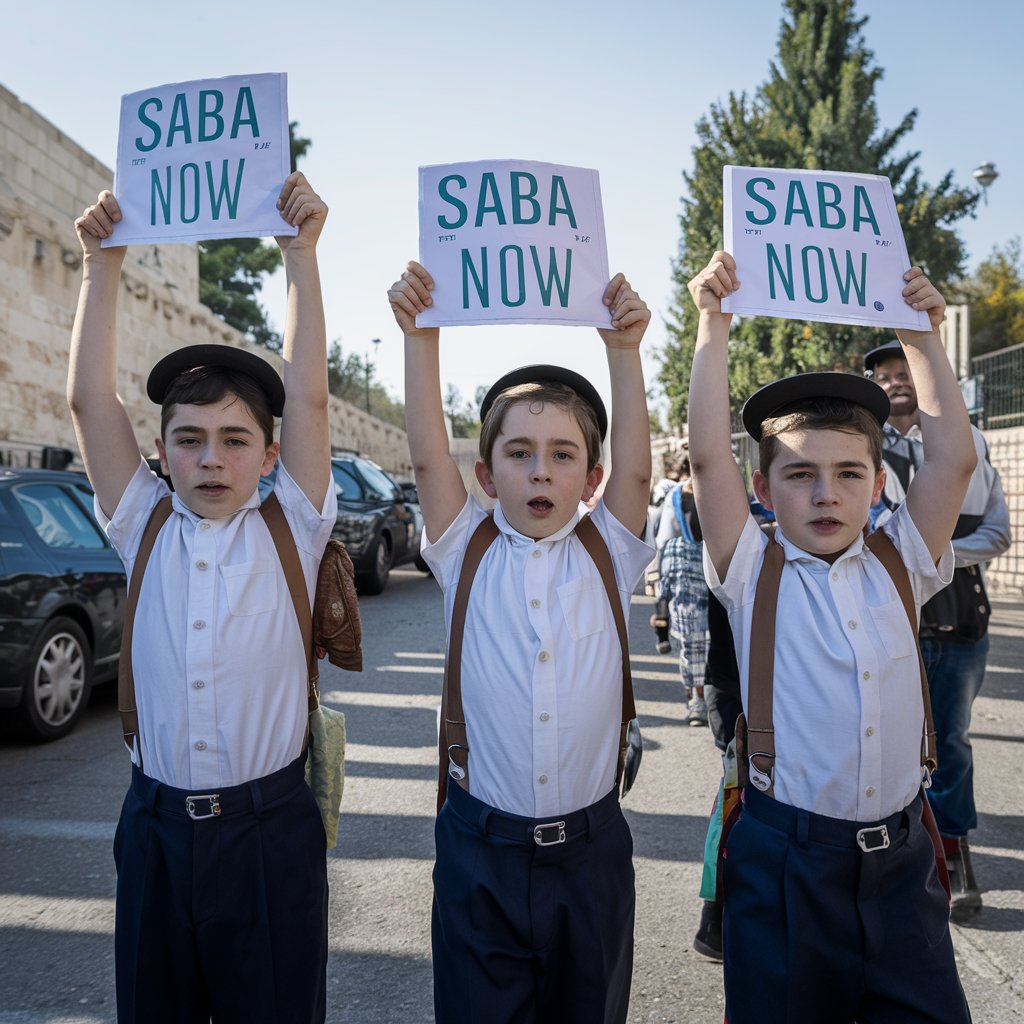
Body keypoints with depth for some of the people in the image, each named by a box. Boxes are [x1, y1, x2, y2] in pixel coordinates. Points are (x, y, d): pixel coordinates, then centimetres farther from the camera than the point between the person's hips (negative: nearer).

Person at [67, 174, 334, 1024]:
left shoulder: (289, 532, -4)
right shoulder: (144, 530, 2)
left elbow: (308, 397, -13)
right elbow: (90, 397, -3)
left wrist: (302, 253, -14)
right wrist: (103, 260, -5)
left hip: (268, 826, -2)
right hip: (156, 825, 3)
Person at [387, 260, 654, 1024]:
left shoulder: (606, 558, -1)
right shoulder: (466, 556, -3)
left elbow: (637, 468, -14)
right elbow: (428, 457, -14)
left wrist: (624, 351, -22)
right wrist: (421, 338, -20)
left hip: (590, 848, 1)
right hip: (482, 848, 0)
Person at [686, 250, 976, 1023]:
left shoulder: (900, 566, 4)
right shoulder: (754, 573, -6)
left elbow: (955, 459, -3)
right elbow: (708, 455, -15)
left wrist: (923, 336, 0)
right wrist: (715, 323, -14)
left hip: (900, 855, 3)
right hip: (787, 857, -3)